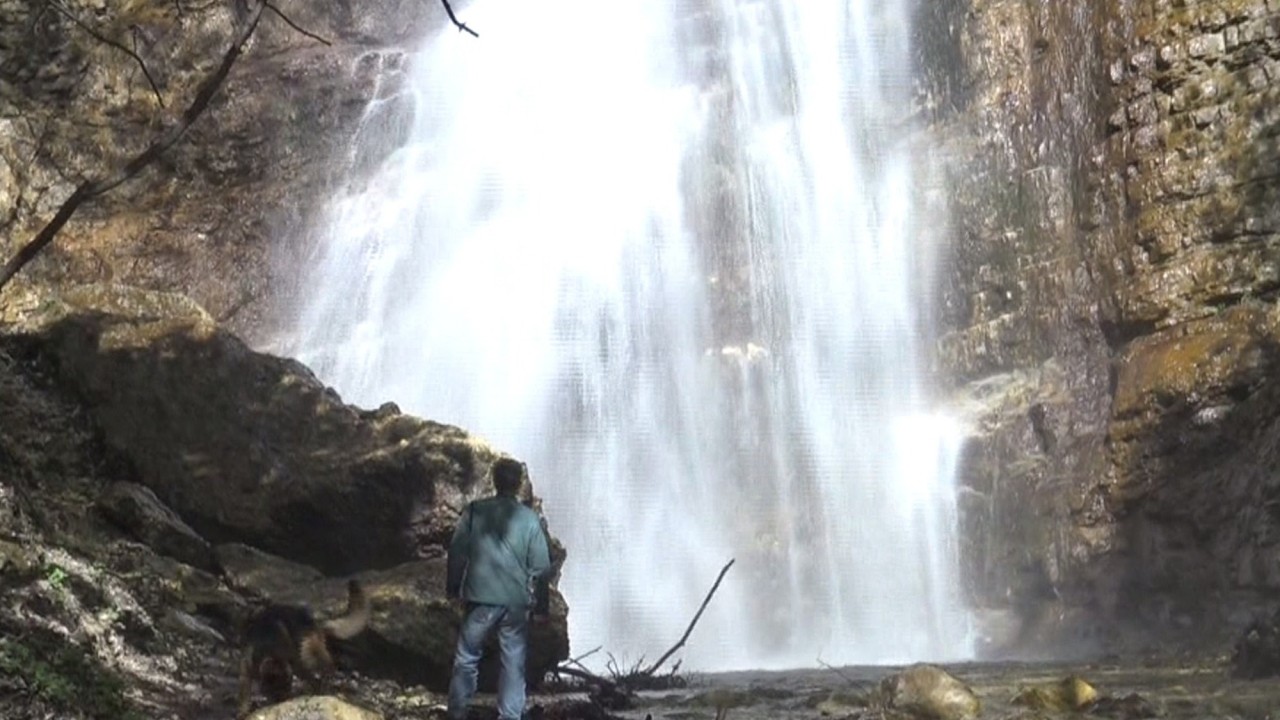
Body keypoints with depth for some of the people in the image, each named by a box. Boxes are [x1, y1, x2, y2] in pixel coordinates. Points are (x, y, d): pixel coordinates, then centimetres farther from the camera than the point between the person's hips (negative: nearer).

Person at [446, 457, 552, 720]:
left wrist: (453, 588, 11)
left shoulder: (474, 511, -4)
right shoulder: (530, 519, -4)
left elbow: (457, 552, -1)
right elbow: (541, 567, -2)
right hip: (516, 602, 0)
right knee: (514, 663, 9)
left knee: (466, 658, 14)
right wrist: (541, 606, 6)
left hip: (480, 598, 0)